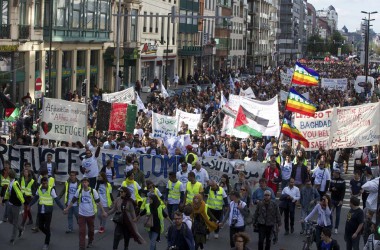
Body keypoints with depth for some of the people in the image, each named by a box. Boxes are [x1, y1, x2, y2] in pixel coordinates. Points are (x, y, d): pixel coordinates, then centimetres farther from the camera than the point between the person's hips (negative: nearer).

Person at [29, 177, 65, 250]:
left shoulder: (51, 189, -14)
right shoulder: (39, 189, -1)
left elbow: (57, 200, -12)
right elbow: (35, 198, 14)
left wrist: (63, 208, -17)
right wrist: (29, 205, 17)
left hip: (48, 212, -5)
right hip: (40, 211, 5)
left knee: (47, 227, 0)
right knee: (40, 226, 11)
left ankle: (46, 244, 13)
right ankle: (48, 234, 40)